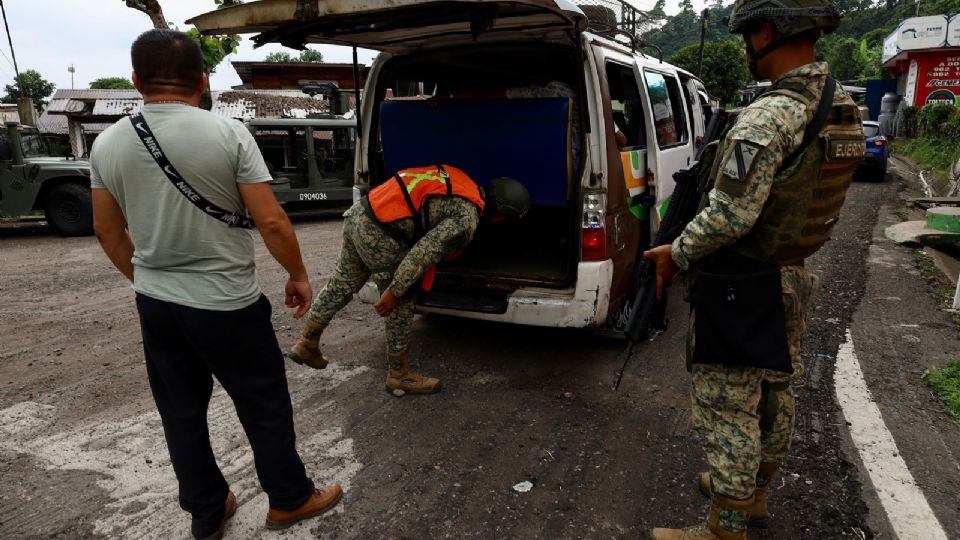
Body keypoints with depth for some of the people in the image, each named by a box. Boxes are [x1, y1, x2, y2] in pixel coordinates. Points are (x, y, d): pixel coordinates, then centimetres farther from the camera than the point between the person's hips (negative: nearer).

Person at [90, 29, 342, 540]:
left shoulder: (107, 143, 0)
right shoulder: (228, 133, -14)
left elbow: (108, 232, 10)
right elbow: (271, 222, -15)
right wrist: (298, 276, 0)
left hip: (153, 304, 5)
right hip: (224, 304, -5)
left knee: (181, 414, 19)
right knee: (264, 408, 13)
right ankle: (290, 499, 30)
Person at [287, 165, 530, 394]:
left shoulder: (460, 181, 12)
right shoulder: (467, 218, -14)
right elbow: (424, 253, -19)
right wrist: (395, 291, -14)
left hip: (359, 213, 9)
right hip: (378, 233, -9)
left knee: (341, 286, 22)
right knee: (401, 305, 4)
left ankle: (306, 346, 37)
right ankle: (399, 376, 18)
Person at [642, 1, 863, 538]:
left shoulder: (769, 116, -24)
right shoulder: (843, 108, 4)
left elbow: (730, 217, -26)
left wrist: (676, 253, -12)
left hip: (740, 289, -9)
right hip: (792, 278, 9)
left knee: (729, 410, 3)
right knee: (775, 395, 22)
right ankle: (754, 492, 42)